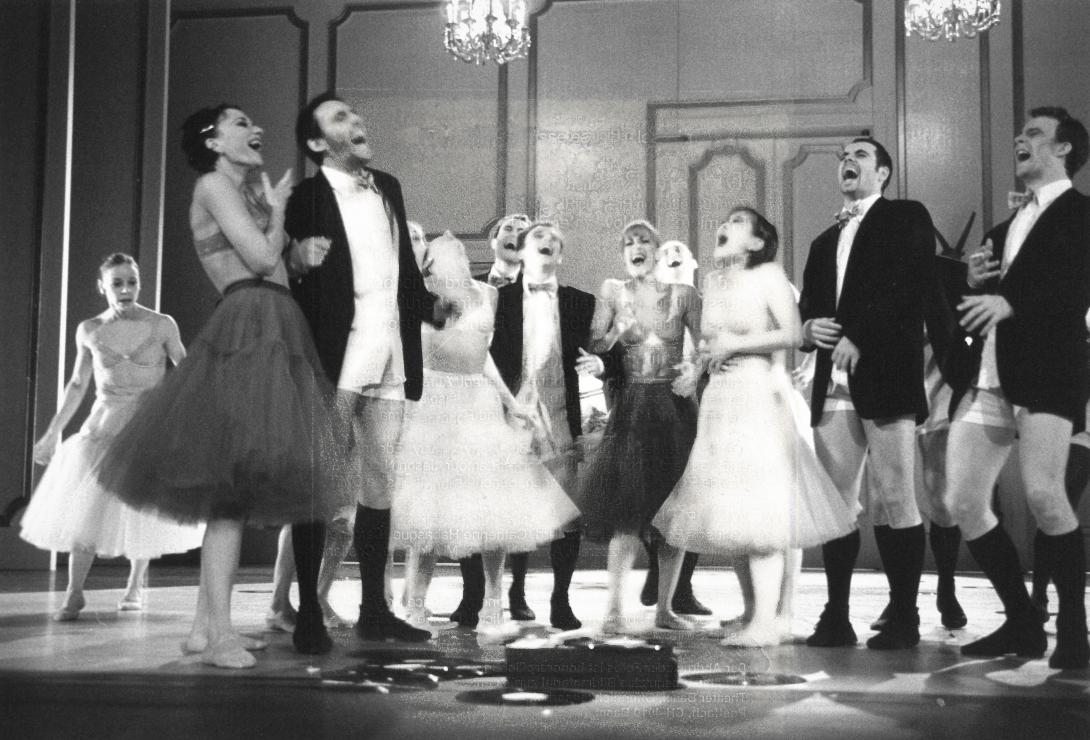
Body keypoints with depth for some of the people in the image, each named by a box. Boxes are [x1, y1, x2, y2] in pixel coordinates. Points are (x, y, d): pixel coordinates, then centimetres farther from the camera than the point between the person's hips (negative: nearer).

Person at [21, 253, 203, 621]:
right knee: (84, 510, -6)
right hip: (104, 427, 2)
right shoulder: (89, 331, 0)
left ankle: (135, 584, 23)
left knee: (143, 511, 3)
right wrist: (51, 433, 12)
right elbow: (77, 385, 12)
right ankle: (74, 594, 3)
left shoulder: (162, 325, -7)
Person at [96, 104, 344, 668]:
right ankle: (219, 632, -17)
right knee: (235, 484, -15)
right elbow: (261, 257, -10)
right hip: (249, 326, -9)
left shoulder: (247, 194, 27)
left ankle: (206, 626, 10)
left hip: (274, 334, 9)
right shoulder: (213, 184, 0)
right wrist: (277, 209, 5)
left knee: (235, 490, 6)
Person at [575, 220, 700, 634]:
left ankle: (664, 607, 13)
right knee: (627, 512, -11)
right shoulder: (613, 292, 4)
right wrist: (619, 331, -19)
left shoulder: (682, 294, 4)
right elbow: (594, 349, -1)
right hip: (631, 408, -1)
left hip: (675, 408, 2)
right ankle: (614, 607, -9)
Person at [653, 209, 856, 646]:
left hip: (758, 396, -7)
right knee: (731, 512, 7)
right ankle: (751, 614, 14)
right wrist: (697, 370, 7)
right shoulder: (713, 282, 16)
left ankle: (766, 622, -12)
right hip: (719, 399, 7)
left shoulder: (768, 275, -3)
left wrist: (735, 344, -12)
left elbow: (792, 334, -12)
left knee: (759, 509, -12)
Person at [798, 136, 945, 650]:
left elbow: (913, 286, -8)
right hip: (834, 384, 6)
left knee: (896, 500, -6)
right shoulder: (825, 242, 26)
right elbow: (807, 305, 23)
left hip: (885, 378, -6)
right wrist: (809, 329, 0)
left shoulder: (907, 218, 6)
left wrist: (858, 335, -16)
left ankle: (904, 620, -1)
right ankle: (836, 618, 9)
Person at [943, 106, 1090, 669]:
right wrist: (975, 282, 2)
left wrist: (1009, 301, -24)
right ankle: (1022, 624, 13)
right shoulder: (1005, 226, 25)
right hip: (985, 379, 7)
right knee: (963, 503, 0)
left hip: (1045, 373, -7)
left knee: (1042, 493, -22)